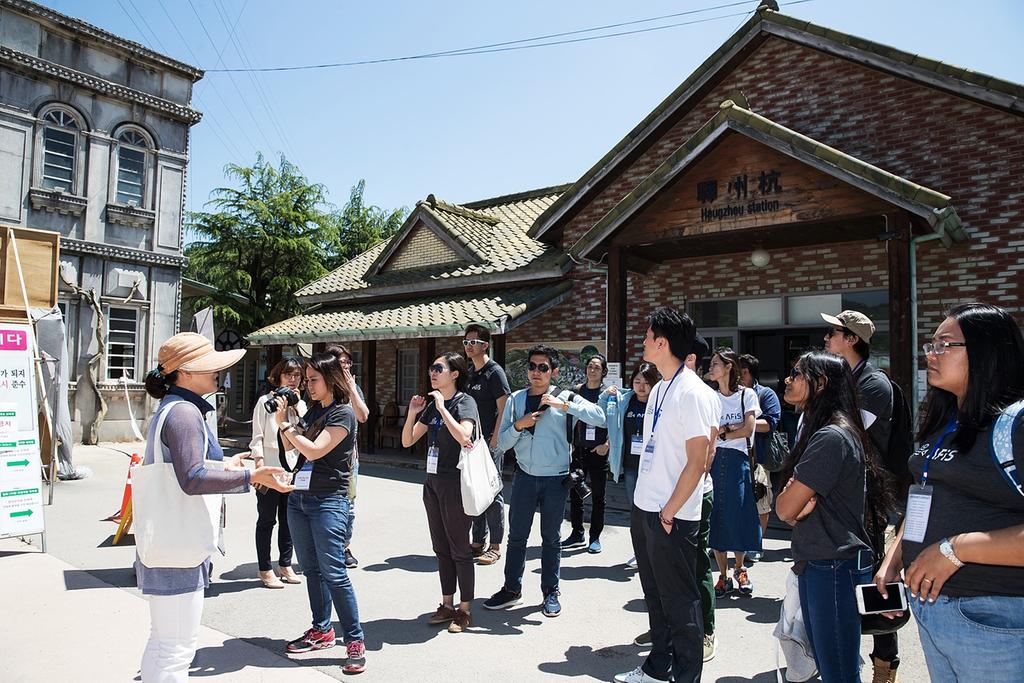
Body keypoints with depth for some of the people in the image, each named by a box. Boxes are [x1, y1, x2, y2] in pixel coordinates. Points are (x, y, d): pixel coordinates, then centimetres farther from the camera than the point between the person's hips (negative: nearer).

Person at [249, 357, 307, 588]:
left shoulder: (300, 404, 13)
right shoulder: (266, 401, -2)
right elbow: (257, 437, -5)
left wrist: (297, 406, -7)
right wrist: (259, 466, -12)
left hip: (293, 468, 5)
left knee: (288, 519, 12)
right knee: (267, 520, 4)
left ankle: (285, 565, 24)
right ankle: (265, 569, 13)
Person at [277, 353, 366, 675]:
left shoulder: (343, 413, -10)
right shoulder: (313, 409, 13)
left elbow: (314, 450, -19)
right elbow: (291, 446, 16)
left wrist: (286, 425, -8)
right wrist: (281, 419, 3)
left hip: (328, 501, -8)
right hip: (299, 497, 8)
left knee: (333, 572, -8)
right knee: (311, 569, 14)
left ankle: (355, 641, 0)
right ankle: (322, 631, 26)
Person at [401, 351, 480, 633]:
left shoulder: (464, 402, -10)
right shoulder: (431, 405, 11)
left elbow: (463, 436, -29)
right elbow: (407, 441, 10)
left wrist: (441, 407, -24)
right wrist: (412, 413, -4)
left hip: (456, 483, -7)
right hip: (433, 481, 8)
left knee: (459, 548, 2)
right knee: (441, 547, 15)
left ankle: (464, 610, 14)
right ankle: (447, 604, 27)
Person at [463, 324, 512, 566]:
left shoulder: (494, 372, -9)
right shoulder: (470, 373, 13)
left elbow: (503, 410, -14)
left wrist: (493, 441, -18)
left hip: (490, 443, -8)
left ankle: (495, 546, 9)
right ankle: (478, 542, 24)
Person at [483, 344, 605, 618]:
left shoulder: (566, 398, -5)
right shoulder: (516, 399, 3)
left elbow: (599, 418, -20)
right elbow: (502, 442, 2)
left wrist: (564, 405, -26)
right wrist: (519, 425, -16)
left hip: (556, 479, -2)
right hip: (524, 477, 2)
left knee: (550, 538, 11)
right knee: (517, 536, 10)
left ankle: (551, 592, 26)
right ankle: (512, 589, 26)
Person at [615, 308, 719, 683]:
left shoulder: (695, 394, -17)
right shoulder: (659, 389, 9)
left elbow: (697, 463, -18)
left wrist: (669, 511, -15)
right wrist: (644, 503, 13)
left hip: (672, 516, -8)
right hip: (644, 508, 8)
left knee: (680, 601, 7)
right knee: (655, 596, 20)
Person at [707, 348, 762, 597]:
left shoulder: (747, 394, 2)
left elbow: (748, 429, -8)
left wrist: (719, 432, -4)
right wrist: (729, 428, -9)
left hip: (737, 460, -2)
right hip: (713, 459, 2)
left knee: (739, 515, 2)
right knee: (715, 516, 2)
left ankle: (740, 569, 26)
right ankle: (723, 576, 13)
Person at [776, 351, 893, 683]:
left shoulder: (832, 437, -20)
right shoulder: (816, 431, 12)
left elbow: (785, 508, -21)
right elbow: (790, 511, 11)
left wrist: (789, 497, 0)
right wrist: (799, 508, -10)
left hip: (834, 568, -10)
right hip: (815, 564, 10)